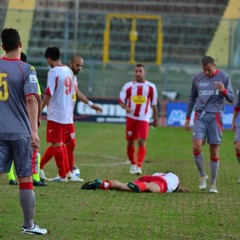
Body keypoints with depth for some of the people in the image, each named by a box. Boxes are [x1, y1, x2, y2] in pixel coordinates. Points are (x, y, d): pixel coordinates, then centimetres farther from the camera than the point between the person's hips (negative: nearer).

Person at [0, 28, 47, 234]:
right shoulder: (26, 69, -6)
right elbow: (31, 99, -15)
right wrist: (34, 130, -18)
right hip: (20, 132, -3)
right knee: (25, 179, 6)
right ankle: (29, 225, 15)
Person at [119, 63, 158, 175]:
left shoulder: (151, 87, 2)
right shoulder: (128, 86, 2)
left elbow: (154, 104, 9)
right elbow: (121, 101, 3)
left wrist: (155, 119, 13)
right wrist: (126, 108, -18)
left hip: (144, 119, -2)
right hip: (131, 118, 2)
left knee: (142, 142, -14)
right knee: (130, 142, 8)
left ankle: (139, 166, -17)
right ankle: (133, 164, 26)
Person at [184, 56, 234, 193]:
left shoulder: (223, 77, 1)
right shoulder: (198, 78, 8)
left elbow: (232, 99, 1)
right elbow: (192, 99, 18)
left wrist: (224, 91, -20)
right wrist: (187, 119, 15)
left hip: (215, 116, -2)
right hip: (200, 116, 2)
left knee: (214, 151, 1)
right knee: (196, 146, -16)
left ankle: (213, 184, 10)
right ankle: (202, 176, 5)